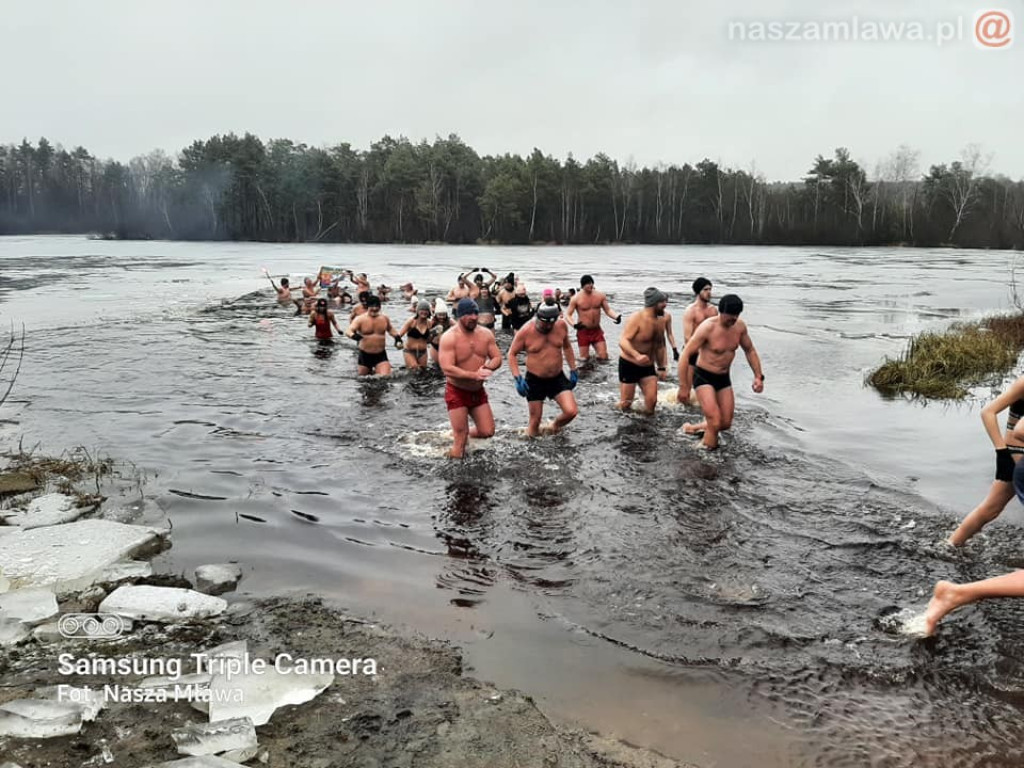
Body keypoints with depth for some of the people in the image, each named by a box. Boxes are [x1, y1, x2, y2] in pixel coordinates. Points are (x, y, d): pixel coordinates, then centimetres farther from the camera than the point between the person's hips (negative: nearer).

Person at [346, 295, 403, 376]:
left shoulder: (384, 318, 3)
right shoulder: (360, 319, -10)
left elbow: (390, 329, 25)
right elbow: (348, 331, -22)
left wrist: (397, 338, 10)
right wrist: (354, 336, -44)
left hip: (381, 355, 2)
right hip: (365, 355, -1)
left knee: (385, 377, -16)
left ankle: (376, 371, 20)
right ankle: (370, 370, 46)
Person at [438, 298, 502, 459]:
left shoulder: (486, 334, -1)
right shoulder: (449, 338, -18)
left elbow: (497, 358, 2)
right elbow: (447, 369, -26)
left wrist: (488, 368, -22)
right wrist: (474, 375, -34)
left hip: (478, 391, 5)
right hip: (457, 392, -5)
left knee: (487, 432, 5)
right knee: (460, 441, -4)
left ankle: (467, 432, 36)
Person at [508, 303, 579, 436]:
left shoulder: (562, 325, -6)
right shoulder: (526, 331, -16)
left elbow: (567, 347, 13)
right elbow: (512, 354, -5)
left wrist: (573, 370, 12)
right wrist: (517, 378, -16)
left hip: (558, 378, 3)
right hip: (534, 380, -2)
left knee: (571, 411, -12)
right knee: (535, 422, 3)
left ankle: (553, 426, 20)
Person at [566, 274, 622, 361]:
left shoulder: (600, 296, -2)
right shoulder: (576, 298, -11)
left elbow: (608, 310, 6)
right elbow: (567, 314, -9)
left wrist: (616, 317, -16)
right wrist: (574, 324, -30)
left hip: (597, 331, 3)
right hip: (583, 331, -3)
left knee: (604, 357, -2)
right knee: (584, 359, 1)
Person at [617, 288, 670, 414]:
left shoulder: (661, 321, 4)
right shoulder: (636, 318, -18)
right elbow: (623, 341, -30)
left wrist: (661, 367, 19)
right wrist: (637, 355, -45)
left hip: (648, 366, 6)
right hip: (629, 364, -6)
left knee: (651, 401, -6)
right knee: (625, 405, 0)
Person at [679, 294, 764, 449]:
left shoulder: (740, 326, -4)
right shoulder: (707, 328, -23)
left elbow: (750, 350, 14)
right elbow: (686, 354, -22)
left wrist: (758, 376, 6)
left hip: (724, 378, 7)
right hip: (704, 377, -7)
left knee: (726, 423, 12)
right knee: (715, 422, -17)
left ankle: (693, 428, 35)